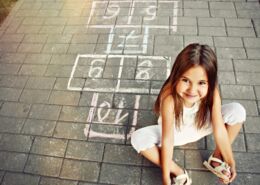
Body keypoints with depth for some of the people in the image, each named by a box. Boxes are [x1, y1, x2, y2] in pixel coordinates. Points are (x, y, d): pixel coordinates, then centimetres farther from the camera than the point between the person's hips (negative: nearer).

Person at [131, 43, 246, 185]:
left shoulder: (212, 93, -30)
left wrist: (230, 162, -10)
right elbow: (167, 141, -33)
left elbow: (220, 130, -20)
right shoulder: (169, 98, -40)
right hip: (174, 131, -2)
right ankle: (179, 173, -12)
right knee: (138, 138, -28)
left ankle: (217, 157, 1)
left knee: (237, 111, -19)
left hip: (201, 126, 3)